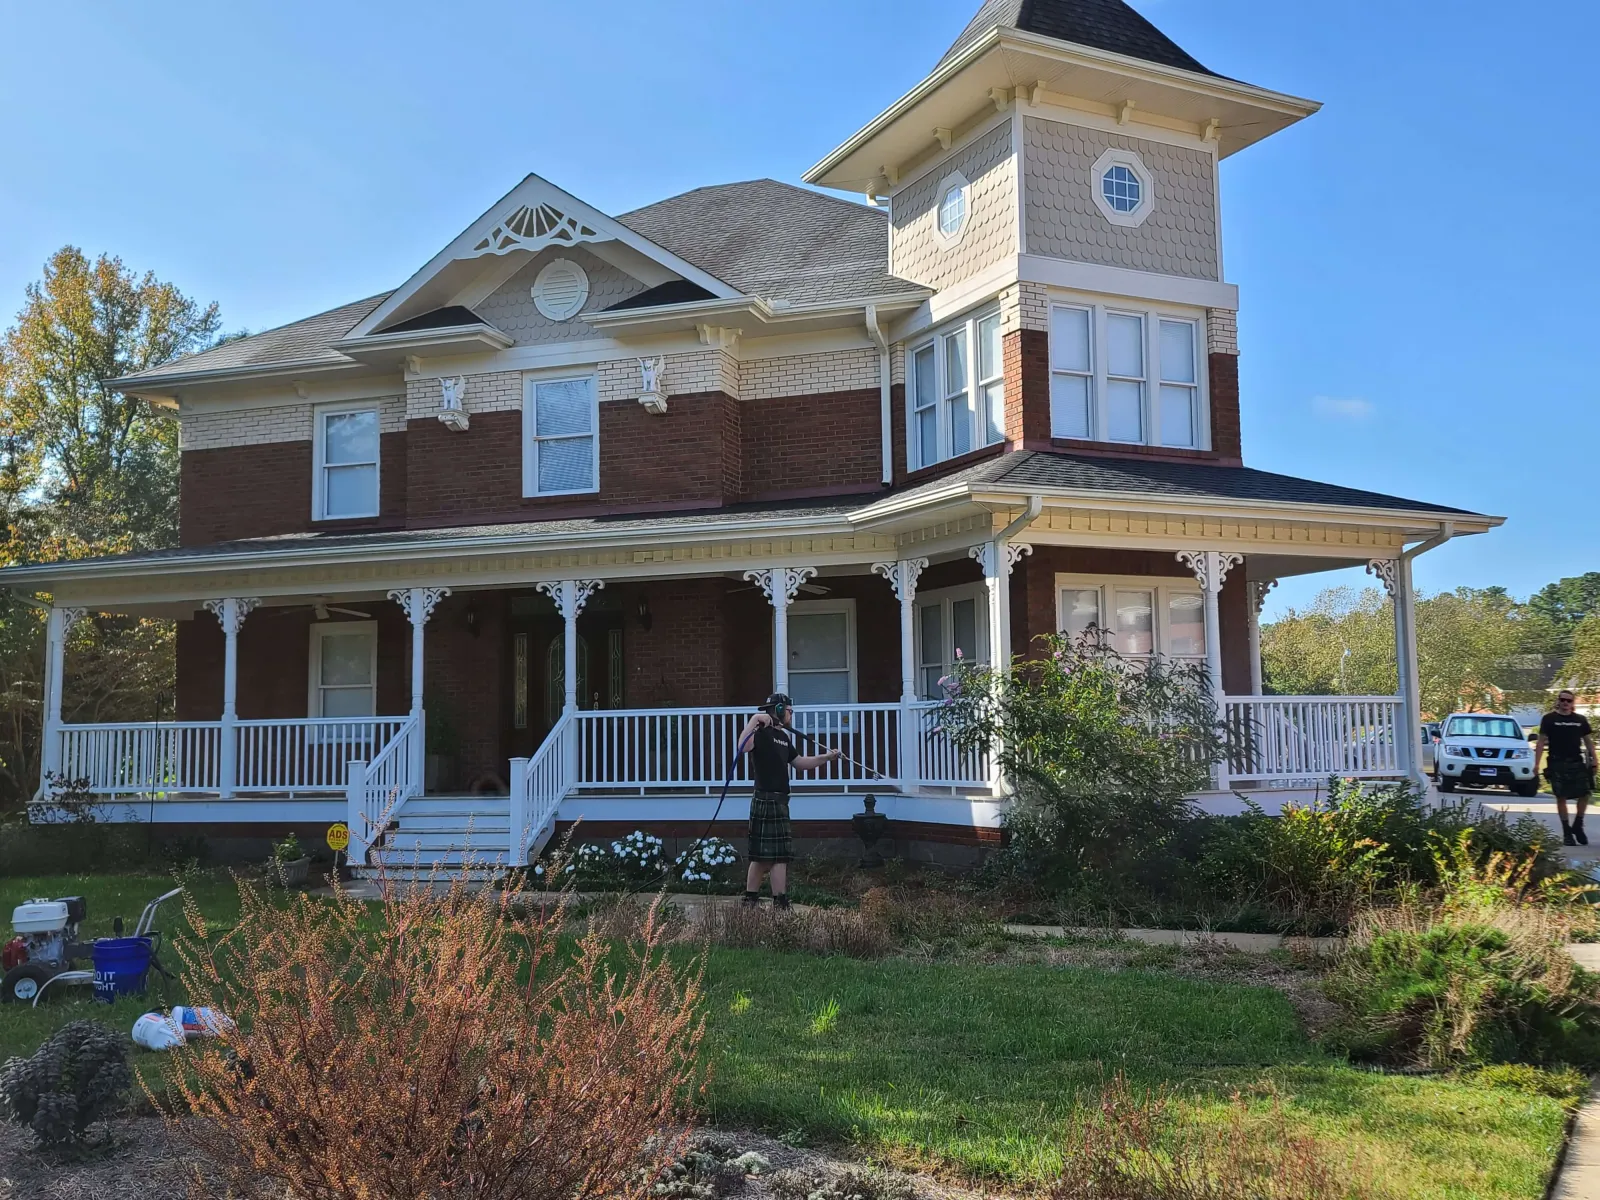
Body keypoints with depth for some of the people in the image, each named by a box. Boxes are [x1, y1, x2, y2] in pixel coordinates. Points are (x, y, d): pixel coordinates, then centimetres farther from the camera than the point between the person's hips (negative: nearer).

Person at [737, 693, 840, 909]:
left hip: (779, 801, 10)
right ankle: (780, 903, -5)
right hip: (767, 800, -10)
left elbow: (800, 763, 25)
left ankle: (750, 901, 18)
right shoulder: (763, 733, -10)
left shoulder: (784, 737, 20)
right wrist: (754, 720, -32)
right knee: (780, 855, -8)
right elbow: (743, 746, -29)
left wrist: (826, 757, 17)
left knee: (762, 855, 12)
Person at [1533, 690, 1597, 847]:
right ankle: (1567, 832, 9)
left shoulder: (1580, 719, 10)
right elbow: (1541, 742, 0)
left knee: (1585, 794, -3)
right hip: (1557, 764, -2)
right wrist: (1536, 764, -7)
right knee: (1561, 797, 0)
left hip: (1577, 763, 2)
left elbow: (1588, 741, 14)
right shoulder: (1549, 719, 2)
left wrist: (1593, 761, 5)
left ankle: (1578, 825, 18)